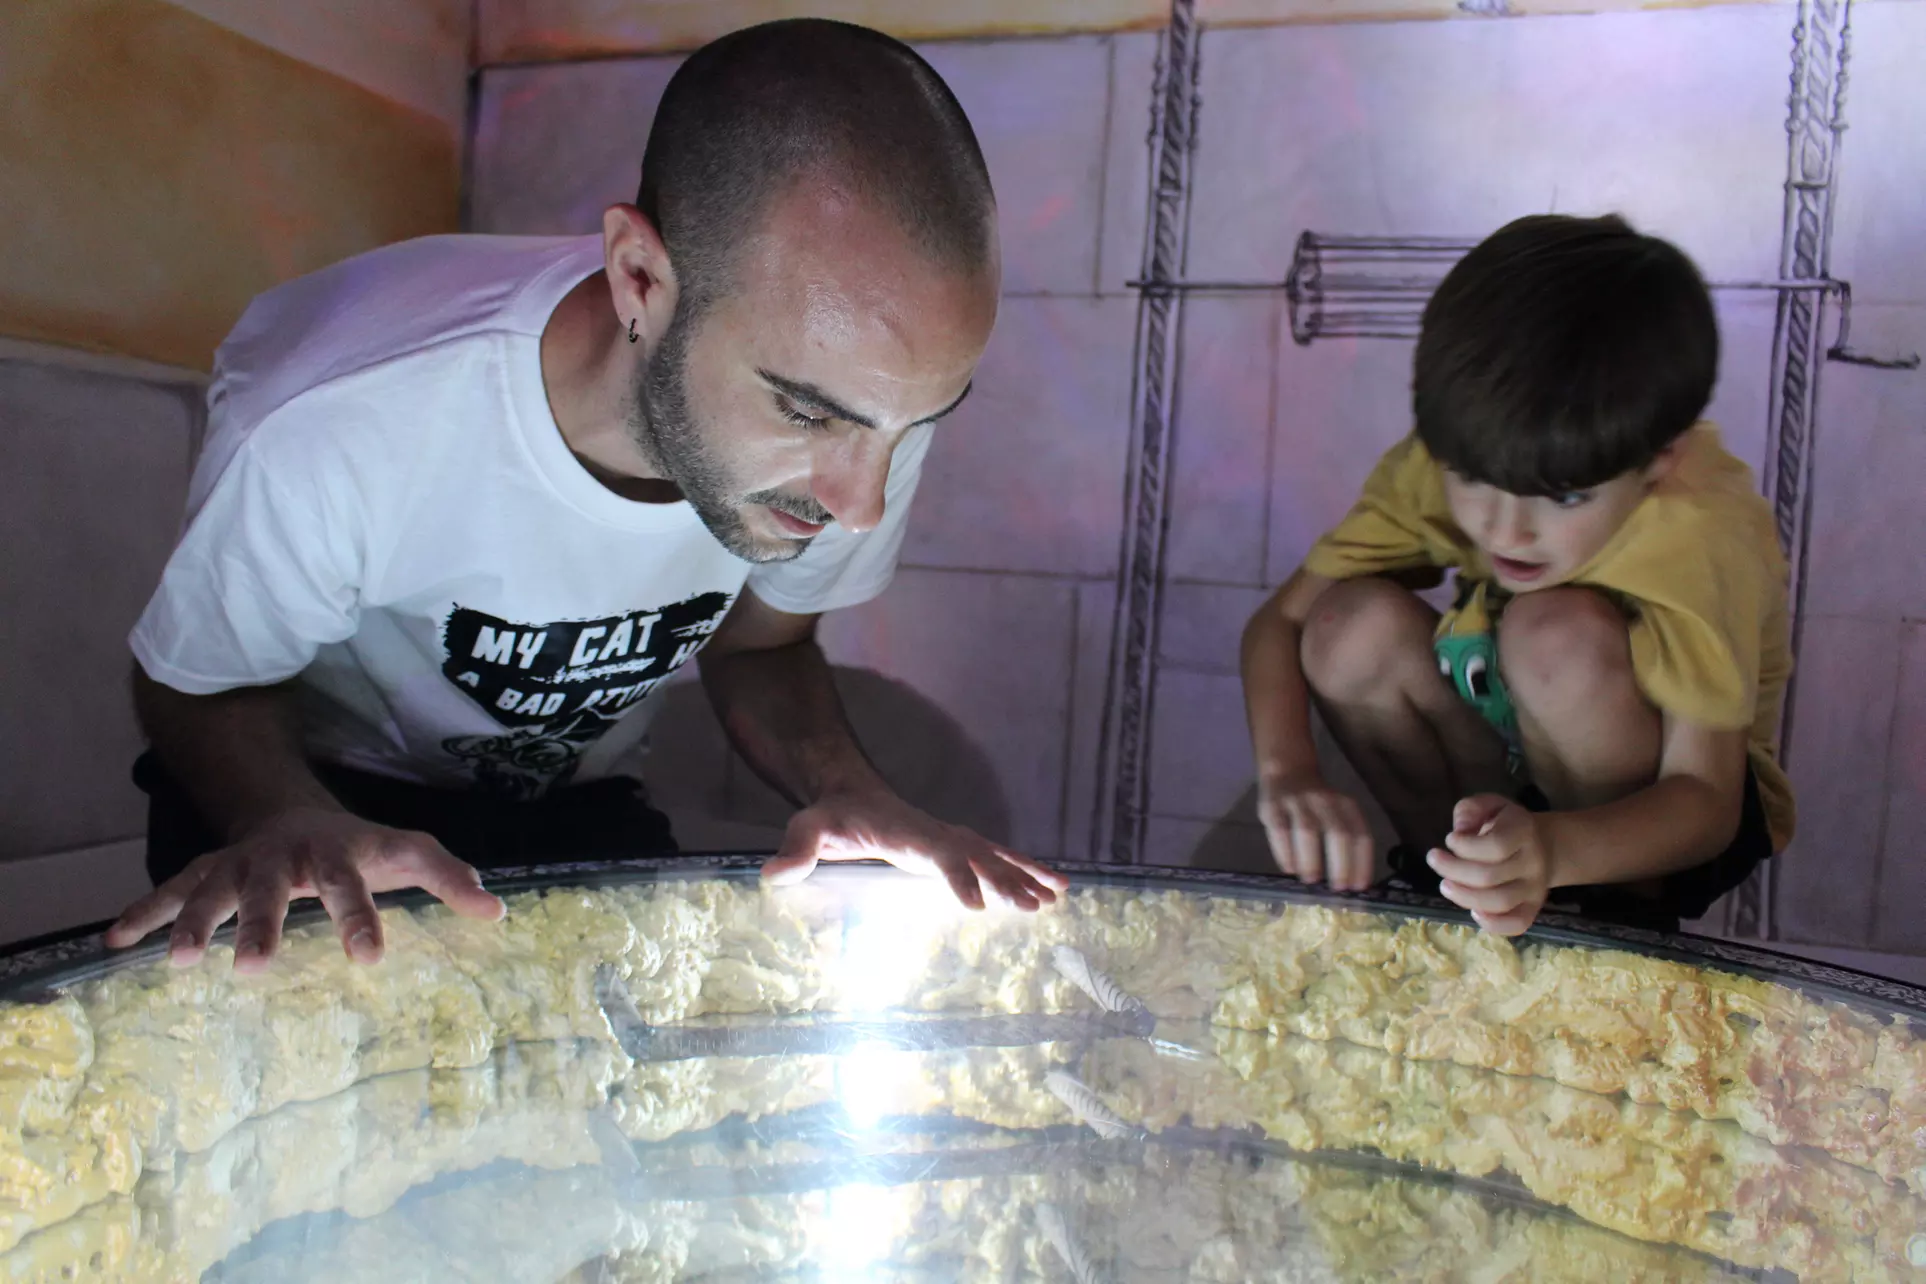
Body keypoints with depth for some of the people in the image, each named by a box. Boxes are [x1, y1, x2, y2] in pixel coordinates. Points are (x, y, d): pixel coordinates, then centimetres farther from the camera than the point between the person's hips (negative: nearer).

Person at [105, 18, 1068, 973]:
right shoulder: (337, 432, -35)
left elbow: (757, 647, -5)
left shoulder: (864, 392, -24)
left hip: (573, 804, 2)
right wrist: (295, 825, -36)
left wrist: (843, 787, -25)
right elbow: (198, 686, -14)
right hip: (311, 787, -2)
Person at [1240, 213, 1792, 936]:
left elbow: (1704, 801, -30)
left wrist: (1554, 850, -51)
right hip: (1504, 783, 4)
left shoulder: (1704, 536, -30)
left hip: (1654, 807, -3)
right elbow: (1282, 618, -15)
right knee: (1355, 627, -25)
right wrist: (1287, 773, -34)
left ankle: (1629, 911, -11)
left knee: (1558, 632, -34)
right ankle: (1453, 876, -4)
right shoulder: (1438, 464, -19)